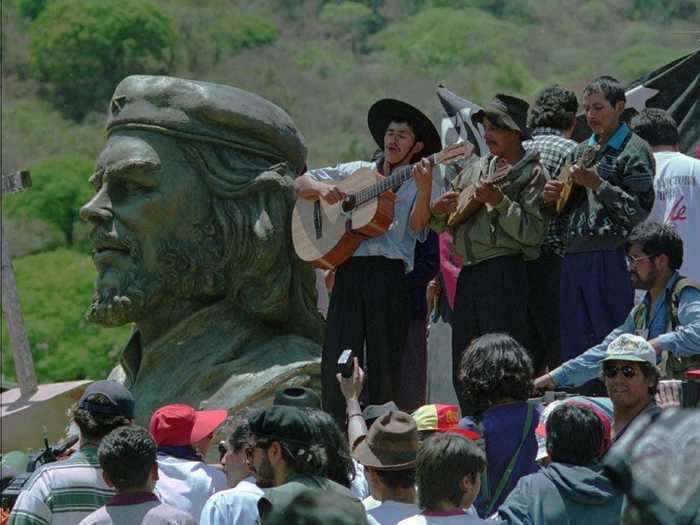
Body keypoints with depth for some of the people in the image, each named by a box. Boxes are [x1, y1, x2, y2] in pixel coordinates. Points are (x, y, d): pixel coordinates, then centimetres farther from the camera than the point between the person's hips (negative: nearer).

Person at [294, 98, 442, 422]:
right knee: (338, 358, -4)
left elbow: (417, 224, -8)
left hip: (389, 273, -2)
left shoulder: (416, 184, 11)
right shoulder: (357, 173, 19)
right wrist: (320, 188, 0)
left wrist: (424, 189, -25)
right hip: (349, 270, 2)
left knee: (384, 363, -2)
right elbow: (300, 184, 22)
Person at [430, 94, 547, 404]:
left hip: (504, 271, -7)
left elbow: (532, 233, -12)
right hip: (468, 273, 7)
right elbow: (440, 226, 23)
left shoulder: (531, 173, 0)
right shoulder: (476, 169, 19)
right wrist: (438, 210, 1)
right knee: (464, 369, 7)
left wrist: (499, 201, -18)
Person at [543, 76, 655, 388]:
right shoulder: (581, 152, 20)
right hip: (574, 256, 8)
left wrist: (598, 185, -14)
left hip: (611, 256, -7)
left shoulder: (633, 151, -2)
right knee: (573, 345, 8)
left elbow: (640, 209, -10)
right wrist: (554, 197, 7)